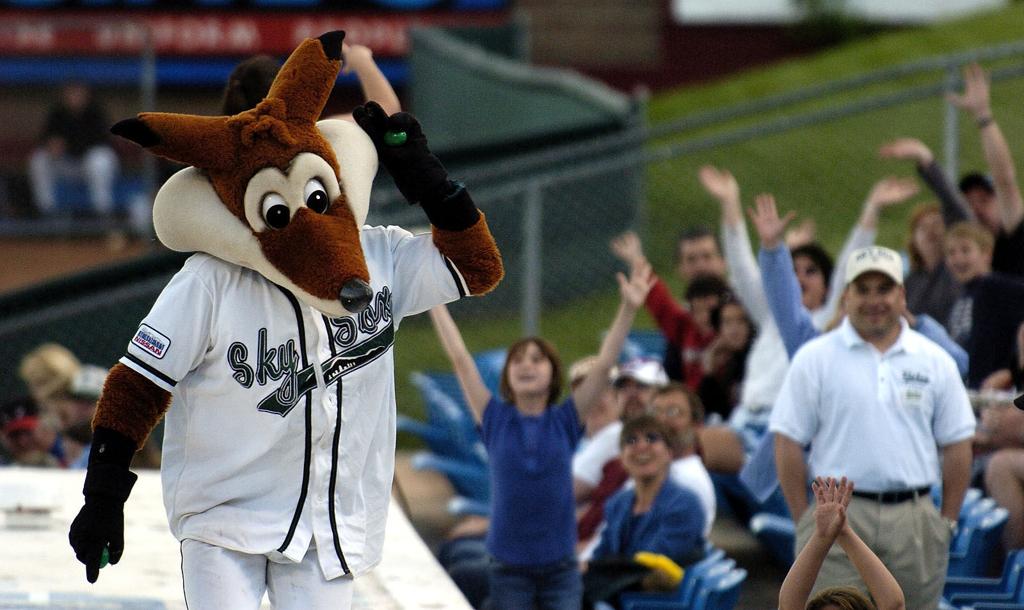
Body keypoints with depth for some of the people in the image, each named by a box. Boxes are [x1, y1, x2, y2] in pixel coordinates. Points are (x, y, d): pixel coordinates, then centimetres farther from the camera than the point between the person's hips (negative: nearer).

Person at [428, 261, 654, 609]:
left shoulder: (565, 422, 2)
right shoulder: (496, 421, 1)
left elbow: (604, 365, -5)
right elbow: (460, 358, 0)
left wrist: (628, 309, -15)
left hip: (560, 567, 0)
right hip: (509, 568, 0)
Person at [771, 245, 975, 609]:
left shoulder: (936, 362, 10)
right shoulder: (814, 360, 3)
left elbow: (957, 445, 11)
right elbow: (788, 443, 1)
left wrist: (948, 521, 5)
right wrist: (804, 523, -4)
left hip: (915, 521, 2)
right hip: (838, 516, -2)